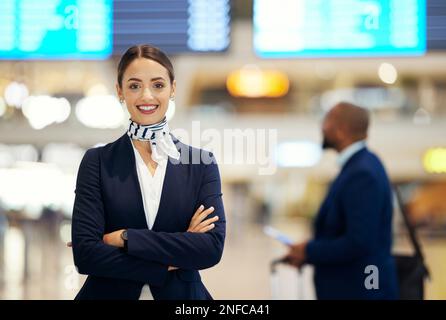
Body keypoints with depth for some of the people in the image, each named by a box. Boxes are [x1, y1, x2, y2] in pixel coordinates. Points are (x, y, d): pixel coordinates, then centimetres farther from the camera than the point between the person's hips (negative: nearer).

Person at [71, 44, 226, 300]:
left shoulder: (202, 163, -2)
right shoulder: (97, 162, -5)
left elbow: (212, 247, -14)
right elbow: (85, 253, -14)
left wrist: (125, 238, -17)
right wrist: (168, 263, -17)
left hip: (181, 295, 1)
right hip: (109, 293, -1)